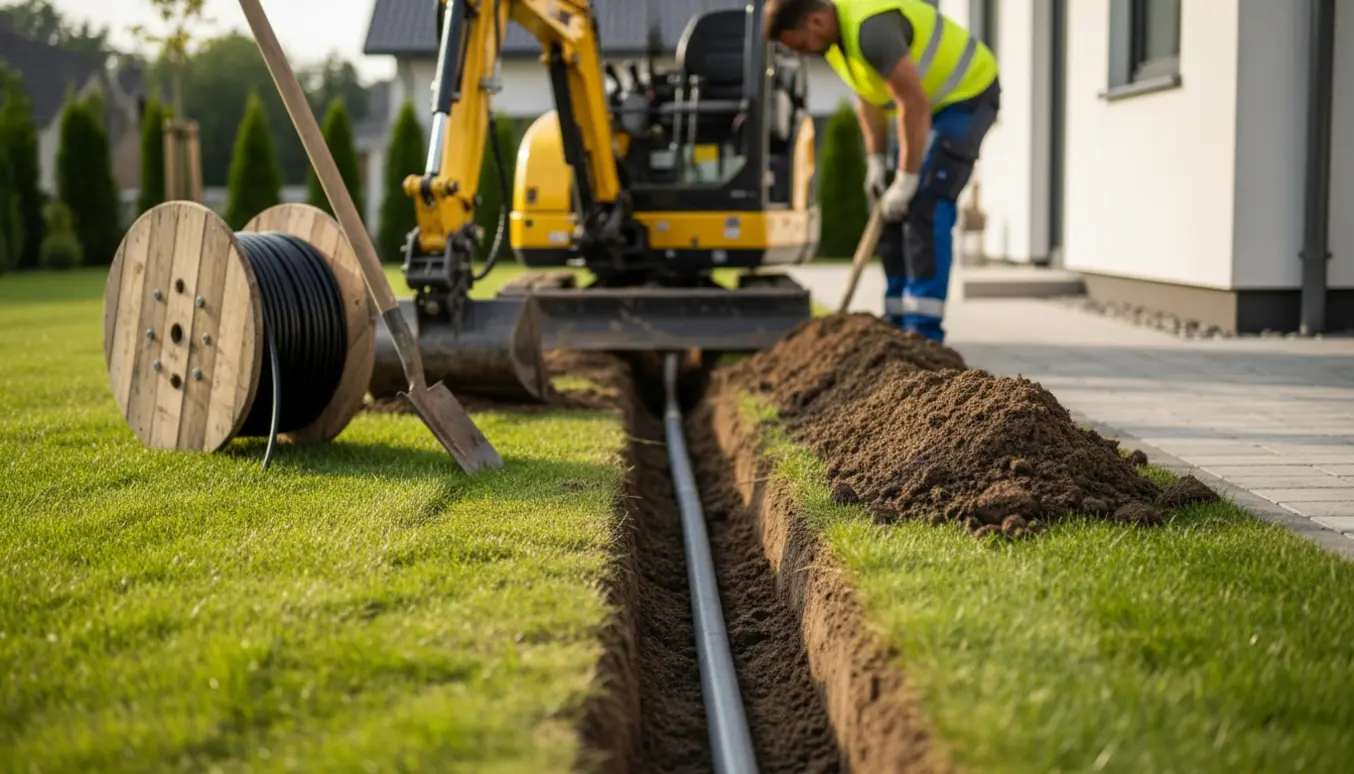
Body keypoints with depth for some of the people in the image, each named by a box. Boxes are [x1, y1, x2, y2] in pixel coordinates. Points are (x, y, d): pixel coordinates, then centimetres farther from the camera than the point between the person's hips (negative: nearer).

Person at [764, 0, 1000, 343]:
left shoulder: (870, 29, -33)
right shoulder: (831, 34, -1)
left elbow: (915, 104, -33)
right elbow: (867, 97, 10)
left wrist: (906, 181, -27)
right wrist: (876, 162, 3)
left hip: (968, 95, -10)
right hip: (930, 101, 10)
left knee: (926, 206, -19)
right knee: (891, 213, 5)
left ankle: (924, 328, -18)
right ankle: (901, 323, 9)